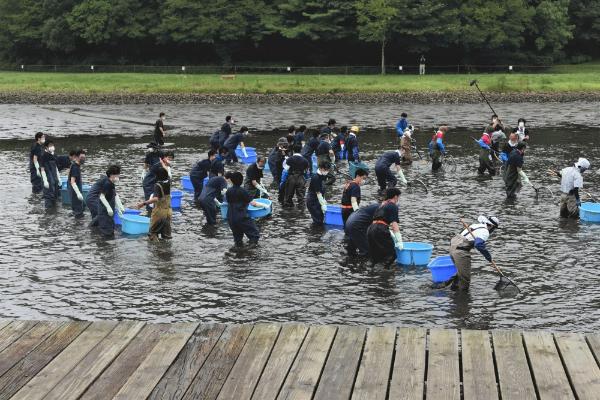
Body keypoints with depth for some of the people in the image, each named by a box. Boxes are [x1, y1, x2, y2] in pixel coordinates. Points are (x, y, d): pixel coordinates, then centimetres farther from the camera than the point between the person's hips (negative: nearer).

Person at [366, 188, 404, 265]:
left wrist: (393, 236, 33)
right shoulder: (393, 206, 1)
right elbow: (394, 224, -7)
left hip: (370, 229, 8)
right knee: (390, 255, 0)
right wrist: (399, 241, -7)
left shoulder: (382, 205, 26)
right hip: (380, 231, -8)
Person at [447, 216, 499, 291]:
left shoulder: (476, 225, 21)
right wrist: (487, 255, -12)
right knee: (465, 277, 0)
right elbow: (478, 244, -23)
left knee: (461, 271, 25)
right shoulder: (485, 232, -6)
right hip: (461, 251, -9)